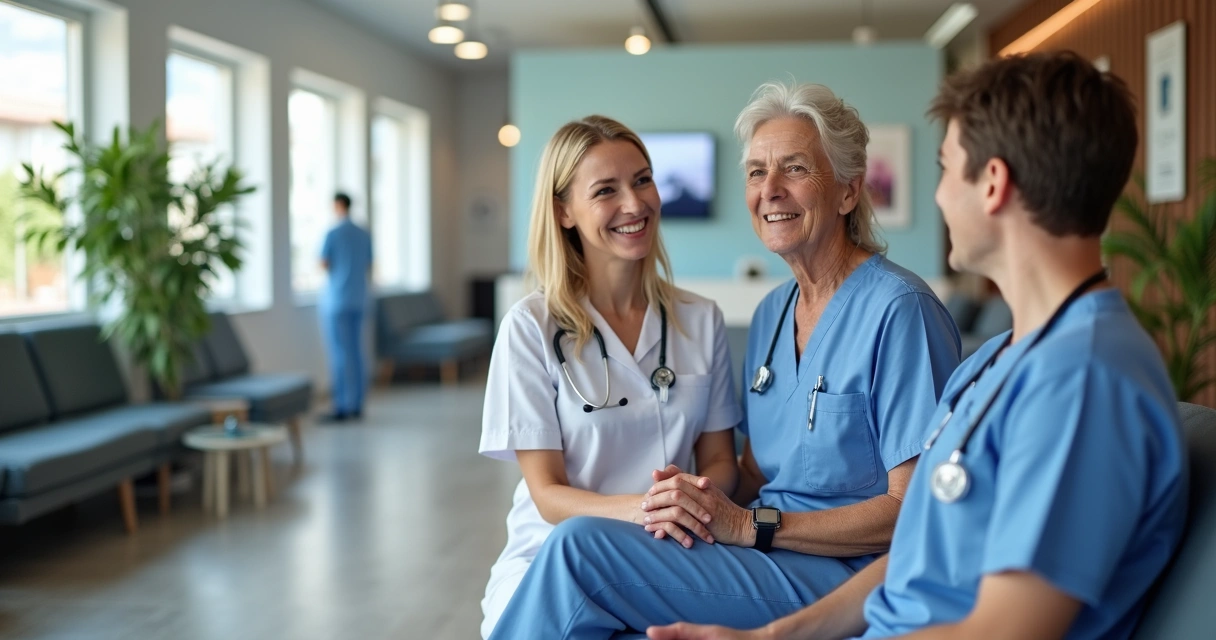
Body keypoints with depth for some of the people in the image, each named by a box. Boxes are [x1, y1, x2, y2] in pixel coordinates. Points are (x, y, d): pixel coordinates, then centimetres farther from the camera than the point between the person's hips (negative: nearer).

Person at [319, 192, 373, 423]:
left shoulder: (332, 234, -11)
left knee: (339, 354, -5)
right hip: (359, 300, 6)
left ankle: (341, 408, -5)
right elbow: (369, 269, 11)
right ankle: (356, 406, 12)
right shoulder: (364, 235, 8)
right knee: (356, 352, 9)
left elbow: (323, 266, -8)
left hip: (336, 300, -6)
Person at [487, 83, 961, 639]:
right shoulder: (770, 314, 13)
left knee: (580, 545, -22)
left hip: (840, 574, -7)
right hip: (766, 553, 7)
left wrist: (747, 525, -18)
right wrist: (693, 496, -6)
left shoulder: (898, 310, -12)